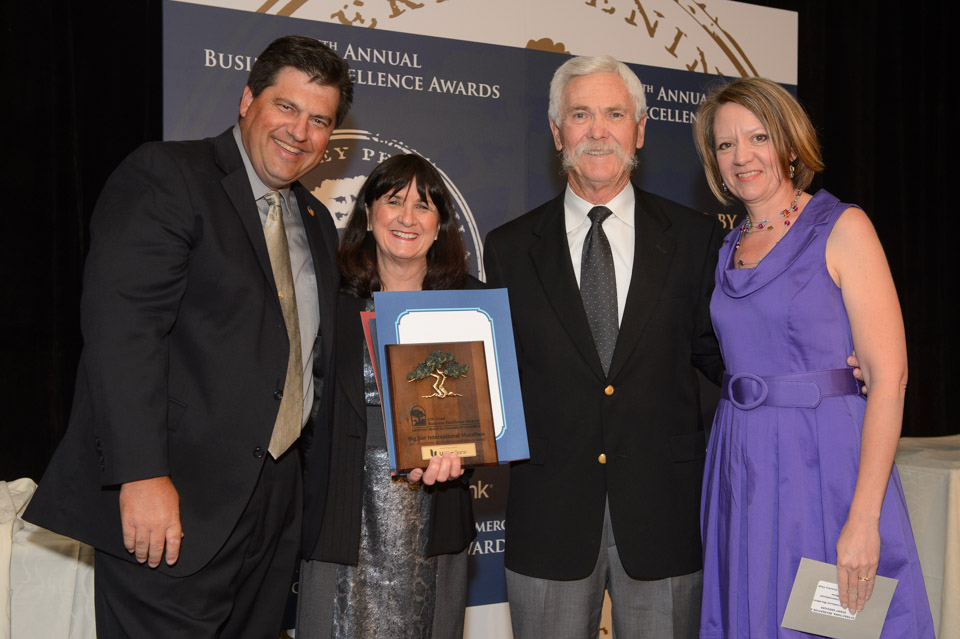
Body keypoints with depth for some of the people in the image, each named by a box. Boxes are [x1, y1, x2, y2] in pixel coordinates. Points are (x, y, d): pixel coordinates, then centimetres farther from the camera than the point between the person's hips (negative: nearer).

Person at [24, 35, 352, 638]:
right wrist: (142, 475, -24)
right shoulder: (165, 175, -7)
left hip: (274, 506, 7)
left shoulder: (315, 222, 17)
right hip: (176, 500, -7)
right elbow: (120, 326, -17)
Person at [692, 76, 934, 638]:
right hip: (744, 473, 6)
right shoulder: (729, 251, 12)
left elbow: (889, 374, -14)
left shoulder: (842, 228, -7)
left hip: (826, 463, -5)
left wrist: (863, 518, -20)